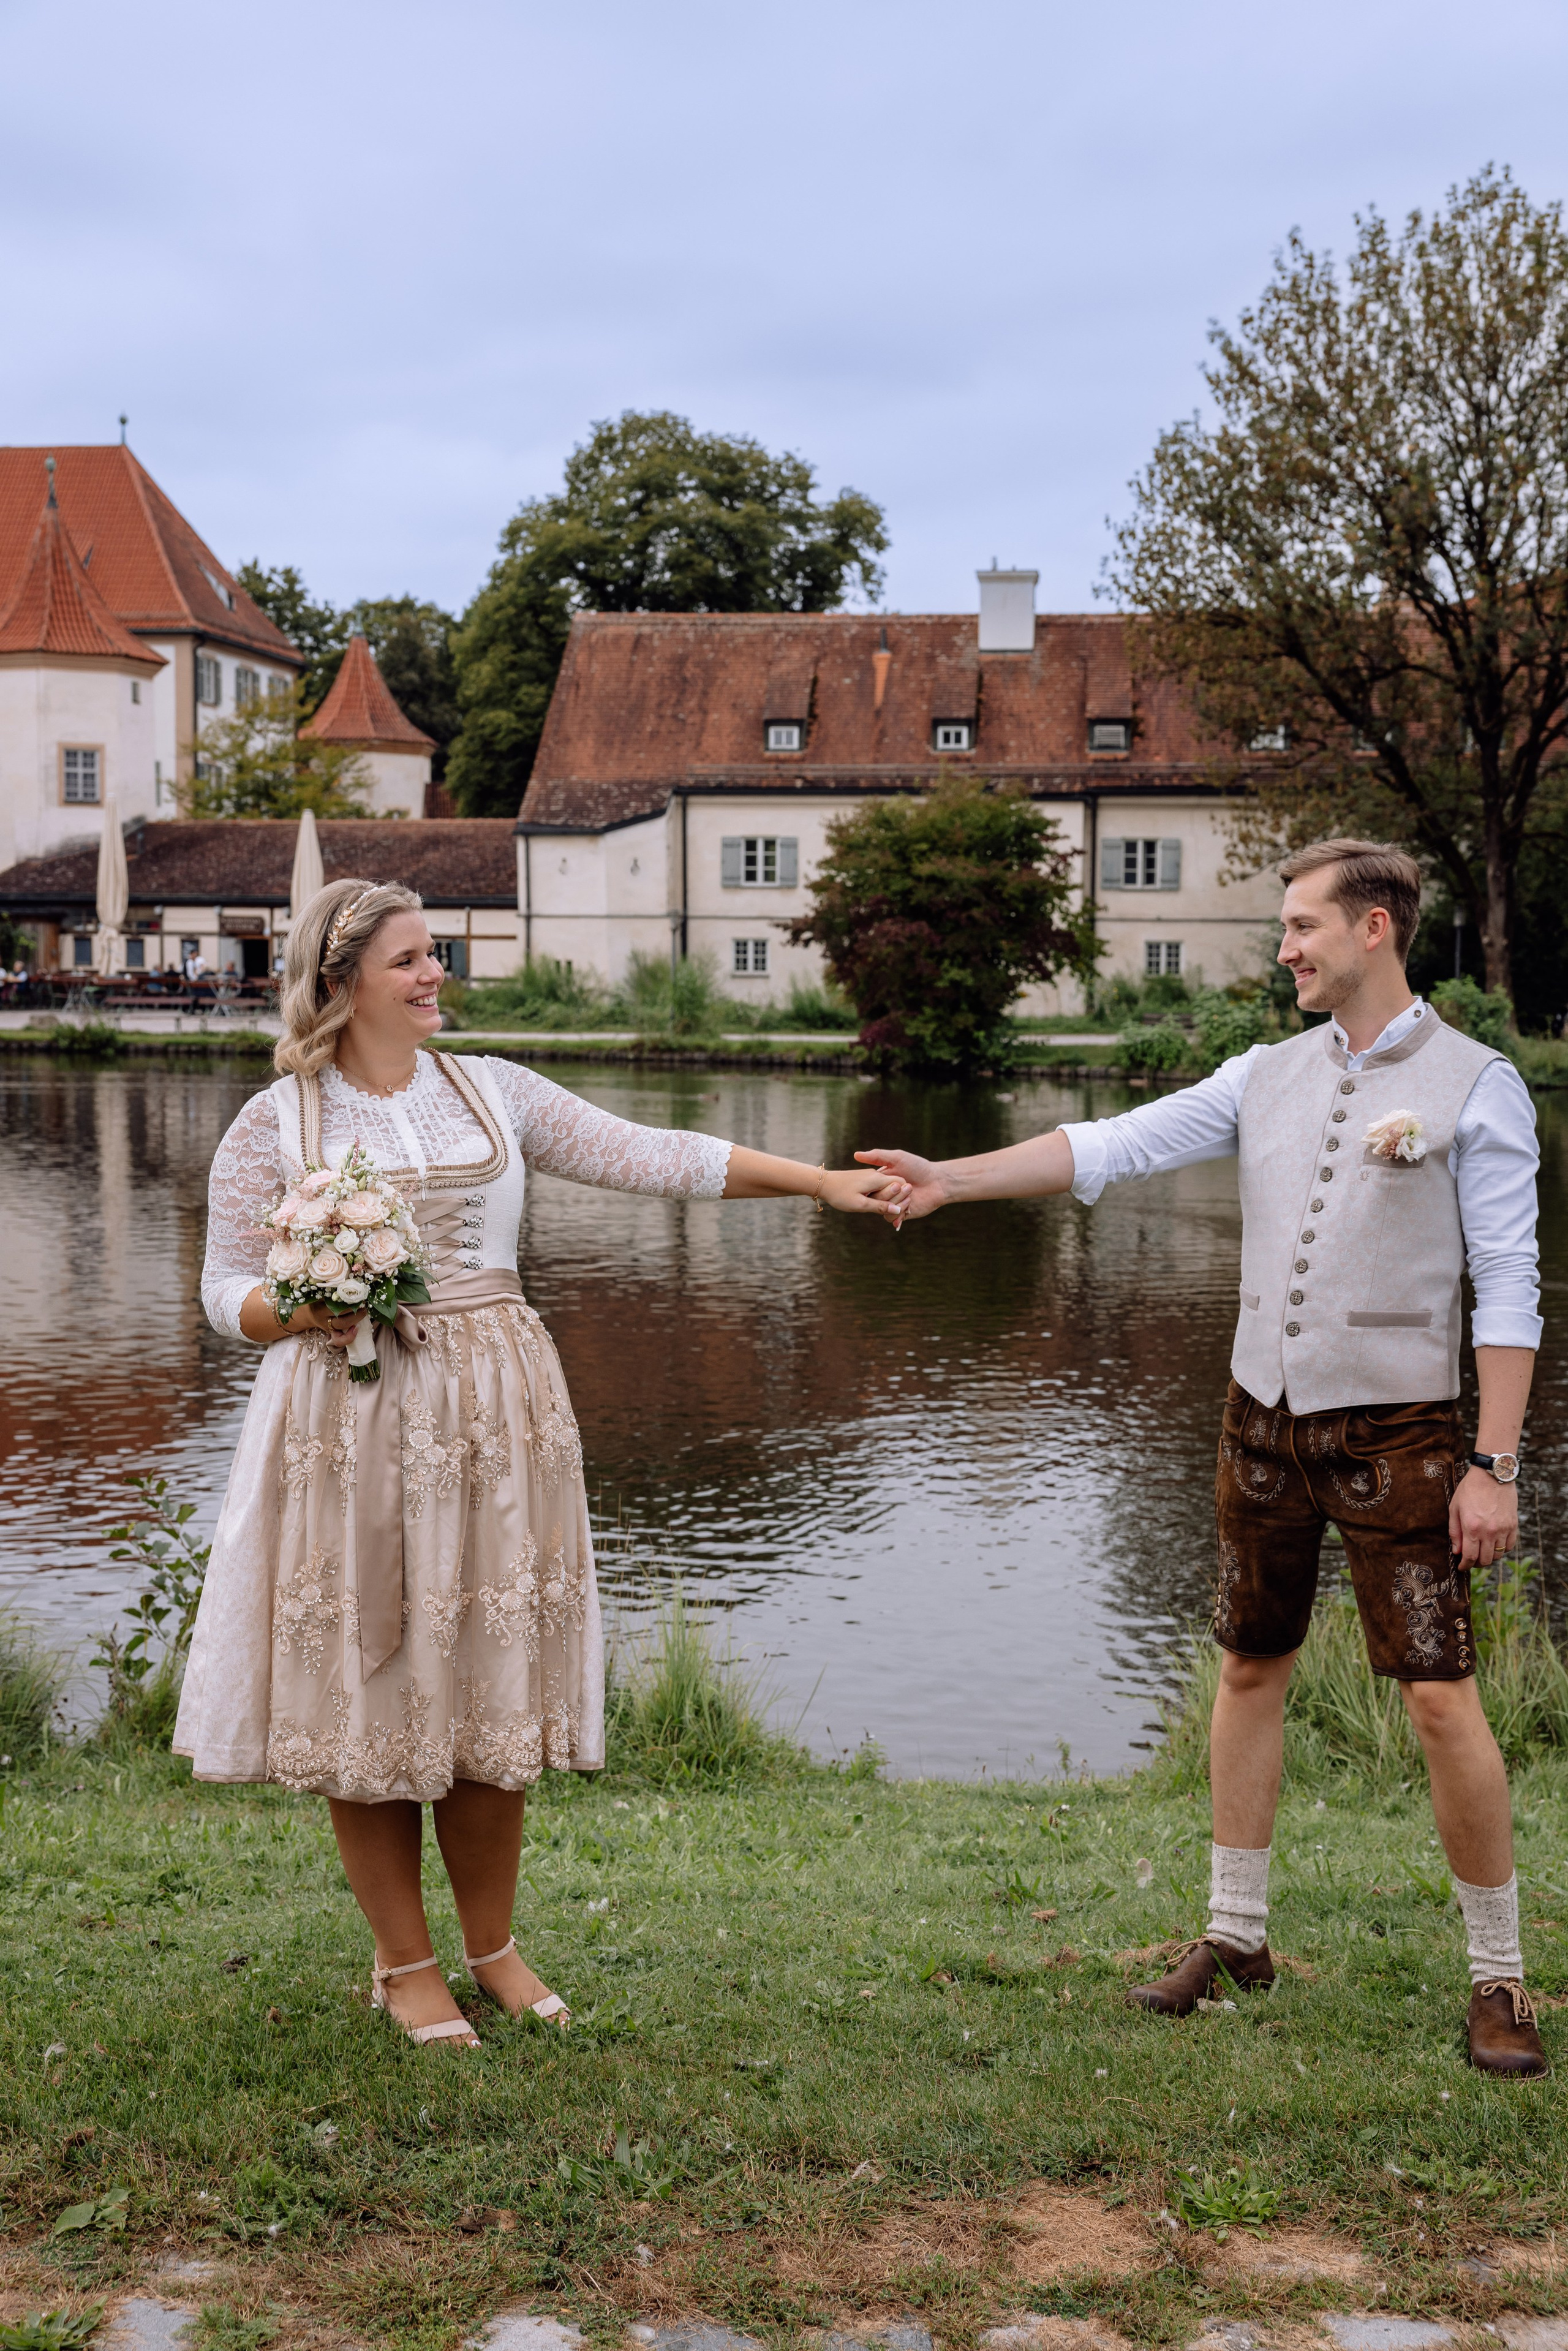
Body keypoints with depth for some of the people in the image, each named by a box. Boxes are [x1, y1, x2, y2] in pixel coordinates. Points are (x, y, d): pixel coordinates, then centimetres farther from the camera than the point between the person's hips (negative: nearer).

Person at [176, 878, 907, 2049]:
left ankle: (493, 1947, 26)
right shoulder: (273, 1126, 1)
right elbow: (229, 1292, 4)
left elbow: (650, 1157, 4)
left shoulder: (495, 1091, 7)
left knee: (493, 1683, 7)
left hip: (495, 1414, 3)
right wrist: (309, 1312, -19)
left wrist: (825, 1182, -1)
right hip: (349, 1417, -2)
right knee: (370, 1688, 3)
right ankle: (405, 1963, 21)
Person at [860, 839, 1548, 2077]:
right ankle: (1235, 1933, 27)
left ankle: (1501, 1976, 11)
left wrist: (1496, 1464, -15)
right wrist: (949, 1177, -5)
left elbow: (1509, 1289, -9)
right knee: (1249, 1672, 12)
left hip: (1395, 1432, -5)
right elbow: (1113, 1146, 4)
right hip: (1266, 1418, 5)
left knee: (1442, 1697, -4)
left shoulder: (1475, 1084, -6)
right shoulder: (1268, 1077, 8)